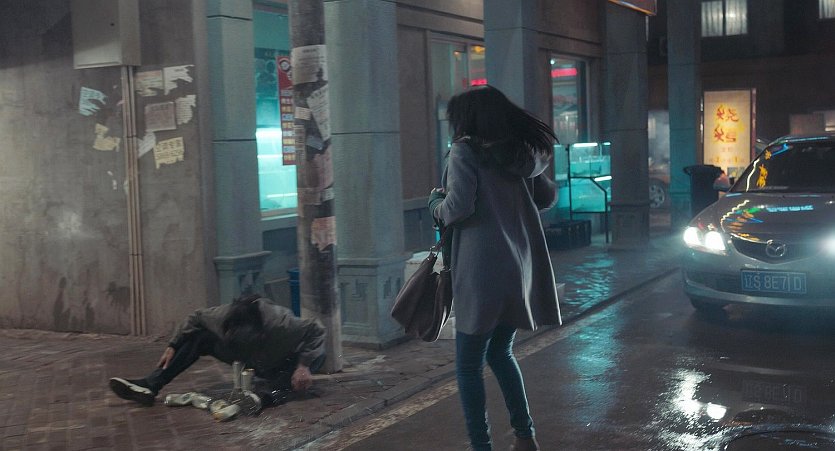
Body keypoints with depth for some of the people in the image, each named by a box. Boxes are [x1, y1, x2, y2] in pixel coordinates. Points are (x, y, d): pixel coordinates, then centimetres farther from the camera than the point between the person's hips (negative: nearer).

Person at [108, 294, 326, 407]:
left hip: (281, 366, -3)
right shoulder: (223, 317, -27)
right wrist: (172, 346, -14)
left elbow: (317, 330, -32)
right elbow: (195, 318, -9)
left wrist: (303, 366, -41)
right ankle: (149, 386, -19)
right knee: (200, 337, -12)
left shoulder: (279, 323, -40)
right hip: (253, 364, 3)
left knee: (318, 355, -37)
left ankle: (269, 397, -47)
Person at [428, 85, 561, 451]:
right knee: (500, 352, 23)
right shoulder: (521, 152, 13)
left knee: (468, 365, 3)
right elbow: (548, 196, 22)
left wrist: (436, 204, 3)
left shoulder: (465, 151, -7)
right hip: (520, 268, 7)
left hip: (483, 271, -7)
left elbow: (459, 207, -17)